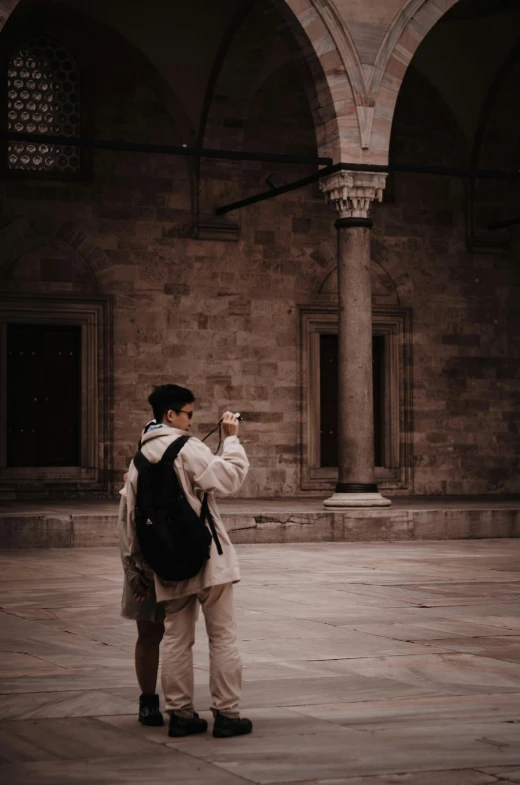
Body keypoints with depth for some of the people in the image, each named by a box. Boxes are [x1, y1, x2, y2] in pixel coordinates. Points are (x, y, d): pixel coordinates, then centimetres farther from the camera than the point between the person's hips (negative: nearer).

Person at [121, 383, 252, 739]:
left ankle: (180, 713, 13)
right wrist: (232, 439, -4)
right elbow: (230, 477, -16)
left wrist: (139, 563, 20)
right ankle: (227, 713, 2)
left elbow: (133, 517, 12)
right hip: (208, 559, -6)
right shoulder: (188, 448, -11)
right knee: (222, 636, 1)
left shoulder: (139, 459, 10)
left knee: (176, 638, 11)